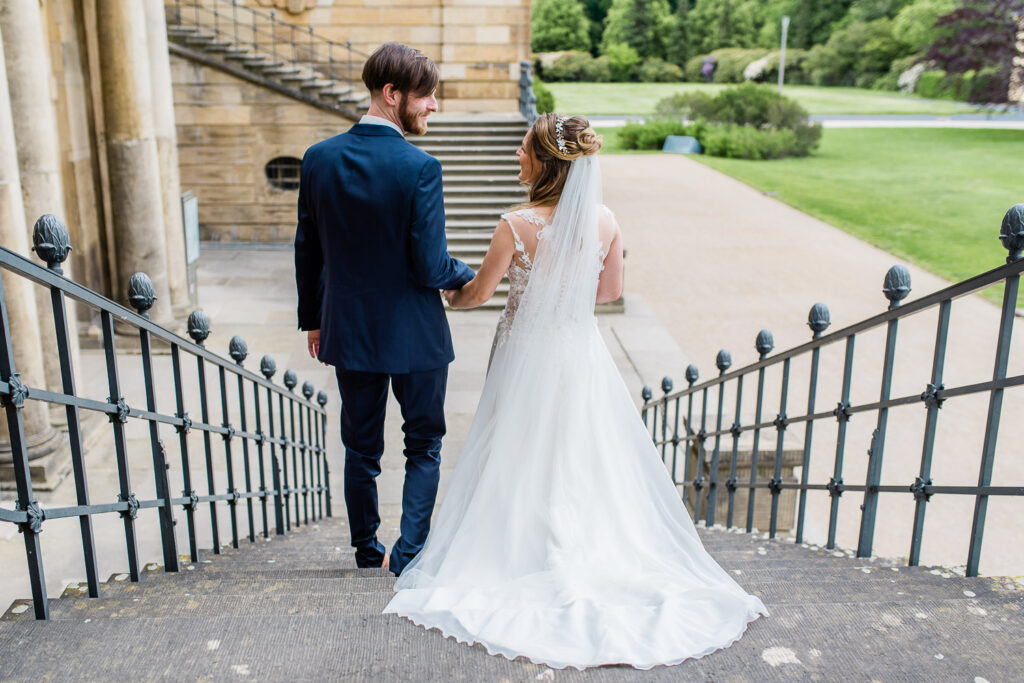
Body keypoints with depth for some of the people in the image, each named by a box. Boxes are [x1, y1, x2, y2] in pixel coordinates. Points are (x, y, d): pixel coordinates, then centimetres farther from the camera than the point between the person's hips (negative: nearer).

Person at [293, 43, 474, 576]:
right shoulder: (419, 168, -19)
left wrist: (312, 319, 15)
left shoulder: (319, 158, -3)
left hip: (348, 331, 5)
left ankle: (367, 552, 32)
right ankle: (410, 553, 14)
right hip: (414, 333, -4)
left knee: (360, 448, 18)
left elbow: (306, 251, 3)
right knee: (424, 445, 15)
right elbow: (430, 269, -19)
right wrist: (468, 275, 2)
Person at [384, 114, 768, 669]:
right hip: (581, 353, 3)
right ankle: (596, 549, 27)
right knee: (586, 457, 17)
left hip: (528, 355, -3)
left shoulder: (517, 226, -19)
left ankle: (525, 549, 23)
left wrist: (450, 297, 16)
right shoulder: (605, 223, -8)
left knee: (526, 461, 13)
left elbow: (478, 291, -6)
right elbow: (611, 290, 5)